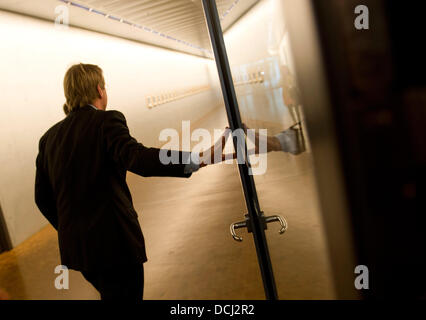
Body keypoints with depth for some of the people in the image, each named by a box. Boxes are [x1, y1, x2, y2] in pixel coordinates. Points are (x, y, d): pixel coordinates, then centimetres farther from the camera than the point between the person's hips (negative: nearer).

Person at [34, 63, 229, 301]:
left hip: (74, 245, 7)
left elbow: (43, 198, 11)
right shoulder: (107, 121, -11)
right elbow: (137, 158, -30)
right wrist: (201, 159, -37)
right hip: (115, 242, -7)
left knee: (112, 294, 27)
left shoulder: (49, 138, 8)